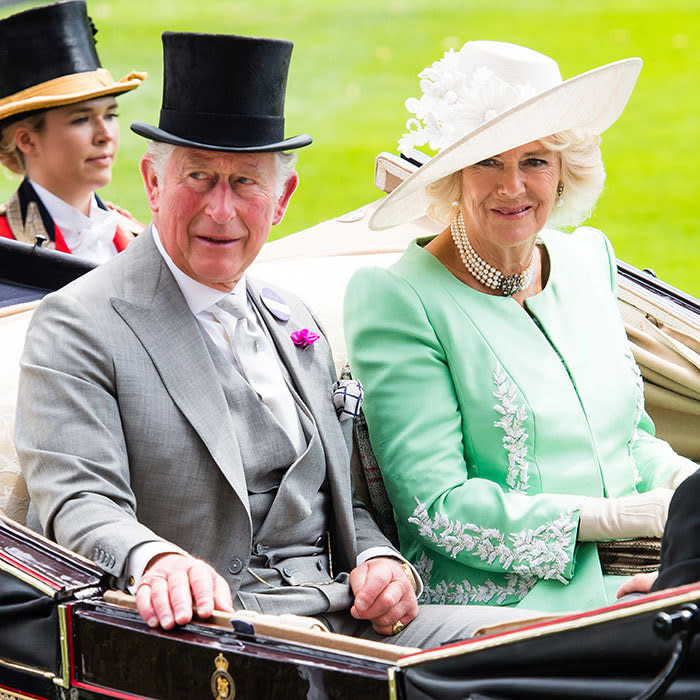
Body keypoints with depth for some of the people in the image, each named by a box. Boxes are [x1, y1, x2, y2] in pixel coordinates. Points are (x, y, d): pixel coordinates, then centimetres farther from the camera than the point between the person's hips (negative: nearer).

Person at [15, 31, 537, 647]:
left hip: (340, 616, 7)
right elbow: (78, 505, -14)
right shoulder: (78, 325, -1)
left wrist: (380, 565, 2)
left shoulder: (294, 323, 23)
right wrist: (157, 562, -37)